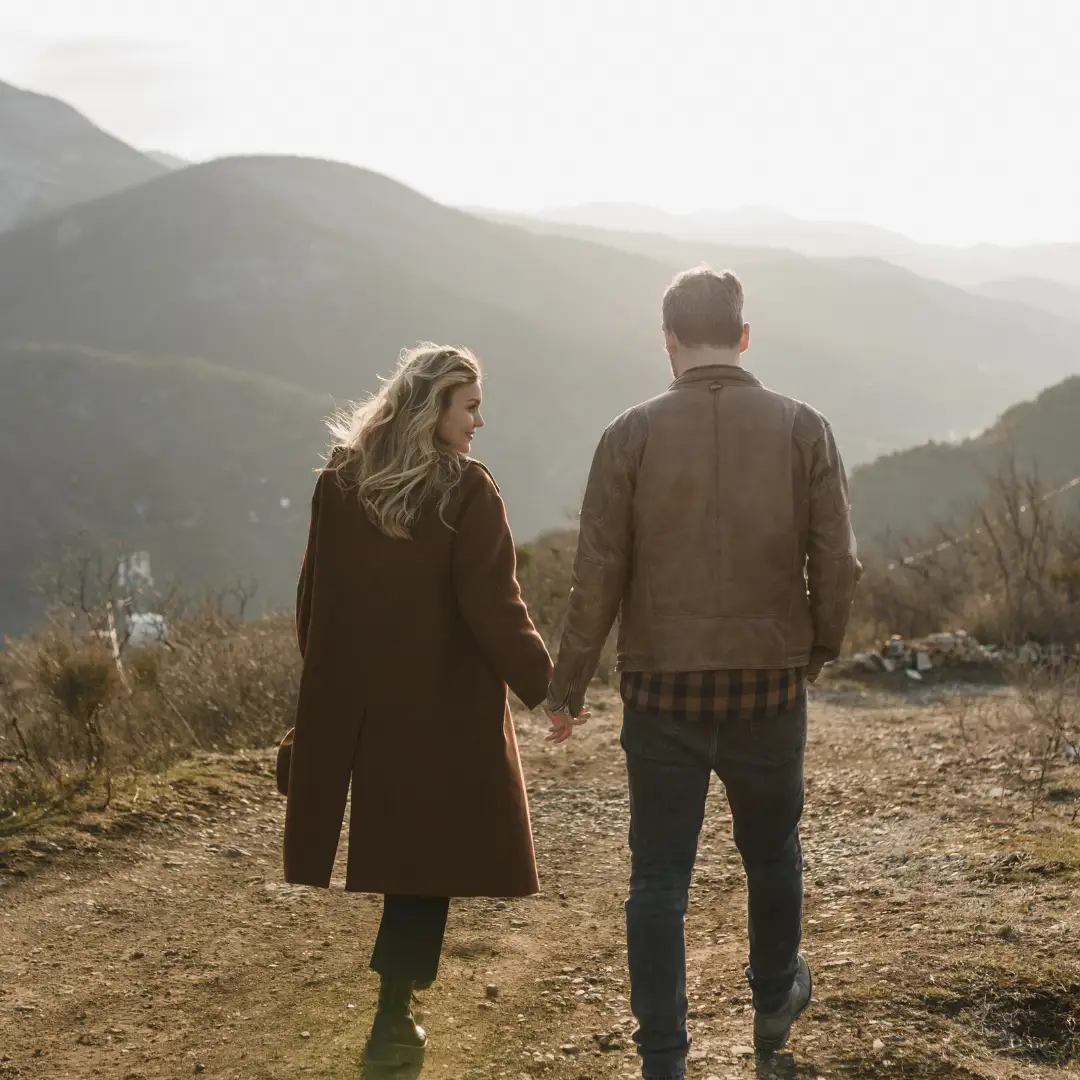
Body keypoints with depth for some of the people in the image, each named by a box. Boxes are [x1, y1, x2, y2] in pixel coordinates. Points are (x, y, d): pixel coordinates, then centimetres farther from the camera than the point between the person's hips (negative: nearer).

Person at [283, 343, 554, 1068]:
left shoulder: (338, 484, 4)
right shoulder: (467, 492, -10)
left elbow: (313, 600, 9)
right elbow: (492, 608, -15)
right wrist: (545, 685, -9)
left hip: (347, 704, 4)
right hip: (441, 708, -4)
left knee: (342, 846, 14)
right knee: (425, 852, 6)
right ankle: (393, 1018, 5)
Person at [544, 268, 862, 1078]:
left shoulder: (633, 435, -6)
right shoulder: (803, 430, -3)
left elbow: (598, 577, -7)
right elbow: (838, 566, -3)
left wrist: (567, 689, 2)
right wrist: (819, 650, 15)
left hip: (662, 688, -1)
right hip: (772, 683, 2)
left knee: (660, 875, 6)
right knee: (772, 850, 22)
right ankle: (775, 1000, 43)